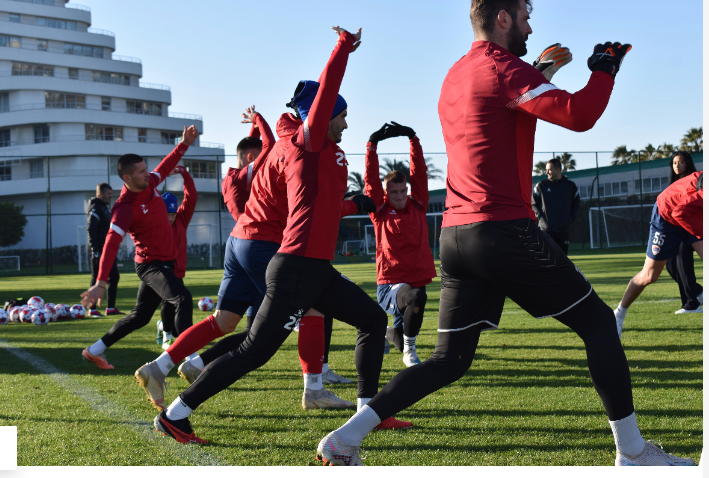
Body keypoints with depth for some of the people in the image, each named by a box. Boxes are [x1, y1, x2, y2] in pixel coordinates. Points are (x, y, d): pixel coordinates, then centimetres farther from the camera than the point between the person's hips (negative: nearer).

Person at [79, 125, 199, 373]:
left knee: (140, 316, 16)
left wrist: (184, 144, 12)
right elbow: (111, 245, -31)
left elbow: (165, 167, 24)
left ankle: (94, 350, 29)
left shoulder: (149, 184, 1)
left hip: (165, 263, 9)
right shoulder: (126, 208, -23)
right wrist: (101, 283, -39)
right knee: (183, 298, -29)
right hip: (151, 264, -9)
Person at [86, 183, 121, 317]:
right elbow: (91, 230, -18)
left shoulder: (106, 207, 18)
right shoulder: (95, 208, -10)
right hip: (99, 250, -9)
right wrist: (94, 250, -23)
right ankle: (92, 309, 3)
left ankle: (111, 308, 10)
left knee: (114, 277, 7)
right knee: (97, 279, -4)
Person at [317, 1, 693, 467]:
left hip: (455, 235, 8)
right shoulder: (503, 67, -9)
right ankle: (631, 450, 10)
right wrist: (605, 67, -2)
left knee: (448, 360, 10)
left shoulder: (455, 76, 18)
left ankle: (345, 438, 2)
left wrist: (538, 76, 31)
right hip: (504, 231, -8)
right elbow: (578, 115, -20)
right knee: (598, 322, 6)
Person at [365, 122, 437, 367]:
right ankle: (410, 352, -16)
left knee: (403, 340, 15)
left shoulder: (418, 206, 6)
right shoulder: (380, 211, -2)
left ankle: (390, 331, 54)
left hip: (418, 279, 4)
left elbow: (419, 172, 3)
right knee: (415, 298, -38)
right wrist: (372, 144, -13)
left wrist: (413, 138, -2)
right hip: (390, 284, -4)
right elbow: (371, 179, -9)